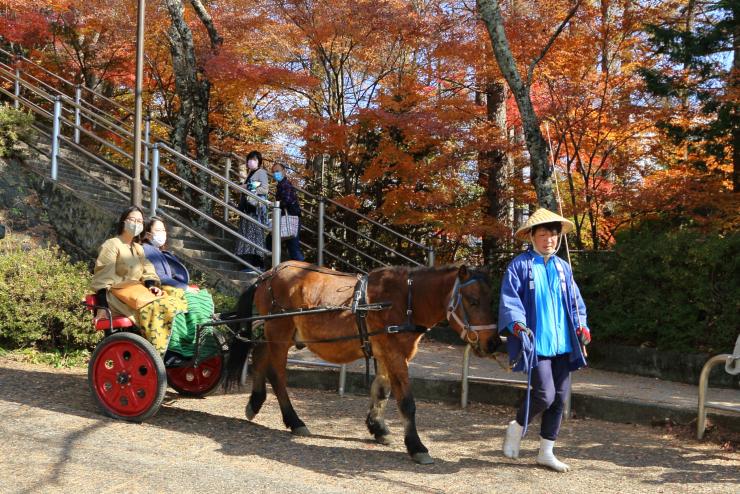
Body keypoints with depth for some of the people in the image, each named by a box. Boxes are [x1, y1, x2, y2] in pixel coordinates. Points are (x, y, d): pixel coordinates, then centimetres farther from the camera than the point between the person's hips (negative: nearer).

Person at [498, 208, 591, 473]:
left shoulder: (563, 267, 13)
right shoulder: (520, 265, -3)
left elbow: (575, 300, 17)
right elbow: (509, 299, -9)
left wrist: (581, 326, 2)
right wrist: (517, 324, -24)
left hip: (563, 345, 6)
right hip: (535, 343, -6)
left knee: (559, 399, 8)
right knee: (545, 395, -13)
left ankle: (546, 452, 22)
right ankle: (516, 427, 17)